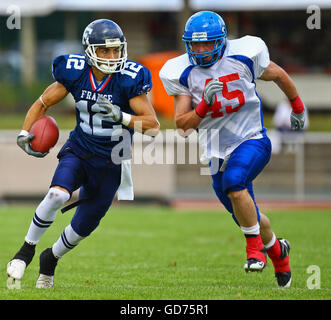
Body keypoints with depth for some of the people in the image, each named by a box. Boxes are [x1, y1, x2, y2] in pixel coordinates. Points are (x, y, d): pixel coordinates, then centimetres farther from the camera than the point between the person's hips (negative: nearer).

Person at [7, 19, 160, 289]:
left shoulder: (129, 79, -18)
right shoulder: (74, 73, -11)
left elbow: (153, 125, -19)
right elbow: (43, 104, 3)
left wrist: (120, 117, -35)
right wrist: (24, 134, -12)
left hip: (111, 163, 0)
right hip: (78, 152, 0)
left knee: (83, 227, 9)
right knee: (58, 195, -29)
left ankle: (51, 259, 40)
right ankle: (27, 251, -9)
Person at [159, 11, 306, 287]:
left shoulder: (244, 55, -10)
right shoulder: (182, 74, -4)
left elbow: (278, 75, 10)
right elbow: (183, 125, -5)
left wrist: (297, 108, 23)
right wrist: (205, 104, -23)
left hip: (252, 140, -4)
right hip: (218, 152, 4)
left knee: (233, 181, -34)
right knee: (248, 219, 12)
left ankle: (255, 245, -16)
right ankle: (277, 250, 44)